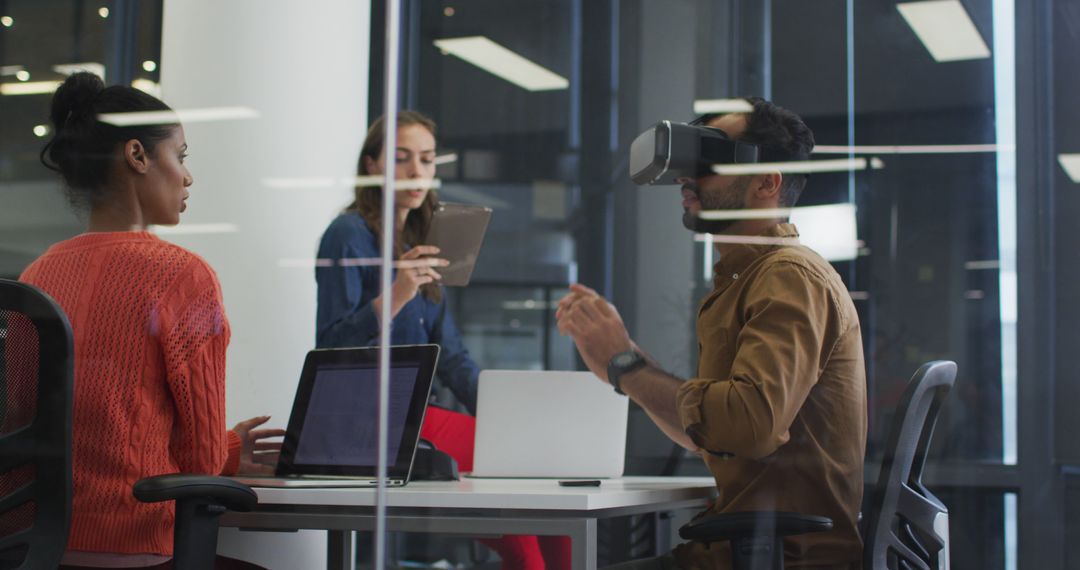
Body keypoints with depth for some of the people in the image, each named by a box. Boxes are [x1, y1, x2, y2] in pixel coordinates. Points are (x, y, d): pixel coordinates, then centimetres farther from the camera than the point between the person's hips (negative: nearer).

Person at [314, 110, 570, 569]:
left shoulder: (420, 245, 19)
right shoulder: (349, 235, -4)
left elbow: (451, 354, 16)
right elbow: (330, 346, -12)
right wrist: (393, 298, -26)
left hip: (416, 413, 7)